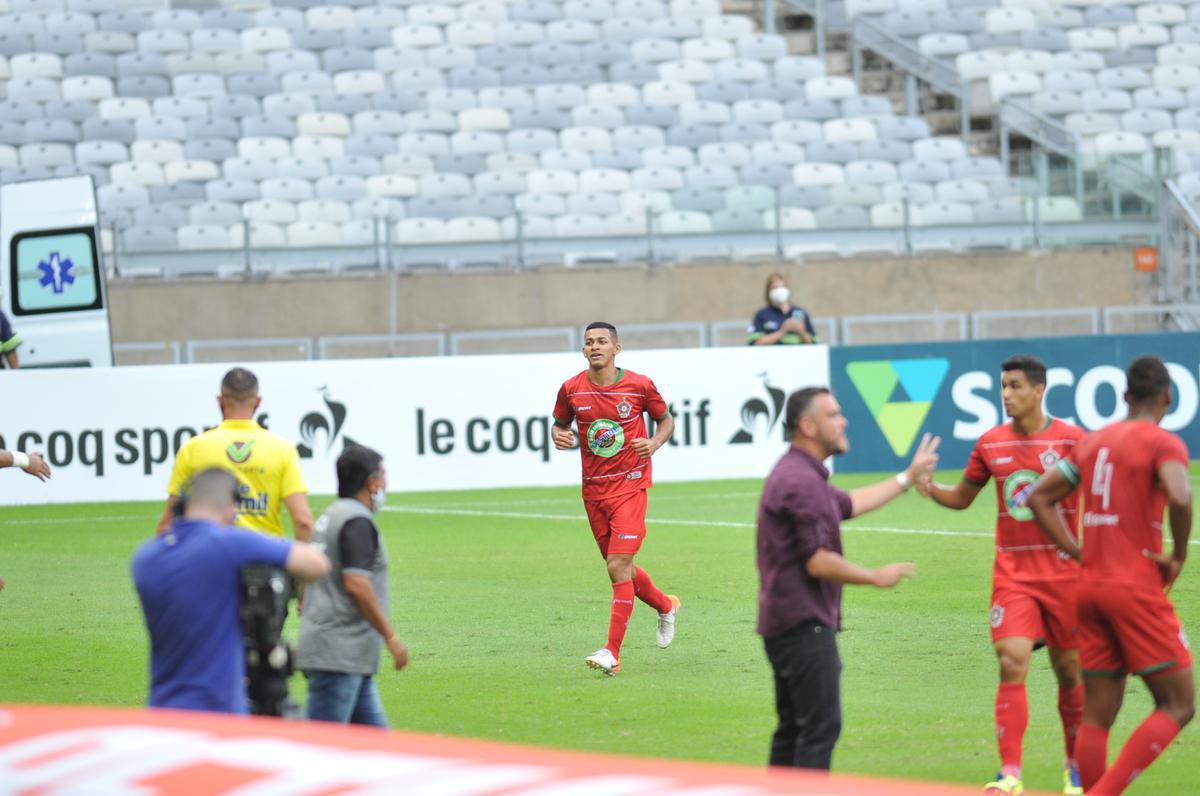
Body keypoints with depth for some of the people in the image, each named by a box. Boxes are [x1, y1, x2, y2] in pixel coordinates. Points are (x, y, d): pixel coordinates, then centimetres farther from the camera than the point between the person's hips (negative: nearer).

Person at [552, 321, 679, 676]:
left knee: (618, 567, -14)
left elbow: (666, 420, 8)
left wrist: (654, 443, -12)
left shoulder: (639, 386, -7)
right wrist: (559, 436, -9)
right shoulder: (571, 389, 0)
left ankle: (612, 653, -14)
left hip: (629, 485, -4)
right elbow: (560, 424, 15)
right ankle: (665, 606, 42)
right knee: (620, 567, 14)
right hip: (593, 488, 4)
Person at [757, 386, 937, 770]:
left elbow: (849, 504, 31)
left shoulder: (795, 473, 16)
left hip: (784, 621, 11)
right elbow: (819, 562, -21)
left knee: (793, 728, 13)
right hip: (805, 623, -11)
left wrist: (909, 476, 36)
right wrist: (876, 577, -7)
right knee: (820, 726, -10)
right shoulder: (802, 482, -18)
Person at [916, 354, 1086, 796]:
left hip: (1063, 572, -1)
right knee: (1012, 663, -13)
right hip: (1012, 573, 1)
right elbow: (962, 497, 15)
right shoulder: (991, 443, 4)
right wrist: (931, 488, -6)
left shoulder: (1071, 439, -5)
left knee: (1069, 670, 7)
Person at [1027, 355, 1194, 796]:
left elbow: (1039, 497, 16)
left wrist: (1076, 551, 12)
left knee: (1097, 715, 9)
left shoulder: (1093, 441, 14)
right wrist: (1178, 556, -12)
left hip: (1091, 586, 7)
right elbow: (1179, 496, -26)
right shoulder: (1163, 443, -7)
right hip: (1137, 589, -7)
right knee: (1178, 705, 0)